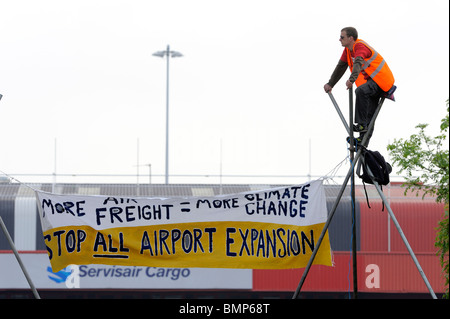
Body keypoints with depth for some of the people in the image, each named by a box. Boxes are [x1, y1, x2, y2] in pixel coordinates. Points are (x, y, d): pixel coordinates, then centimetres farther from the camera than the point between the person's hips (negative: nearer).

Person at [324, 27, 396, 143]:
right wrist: (330, 84, 12)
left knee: (361, 91, -34)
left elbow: (358, 63, -40)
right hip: (371, 81, 10)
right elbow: (340, 67, 15)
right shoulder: (348, 50, 8)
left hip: (381, 78, -10)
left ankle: (361, 124, -34)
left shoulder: (360, 46, -21)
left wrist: (351, 80, -56)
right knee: (369, 114, 9)